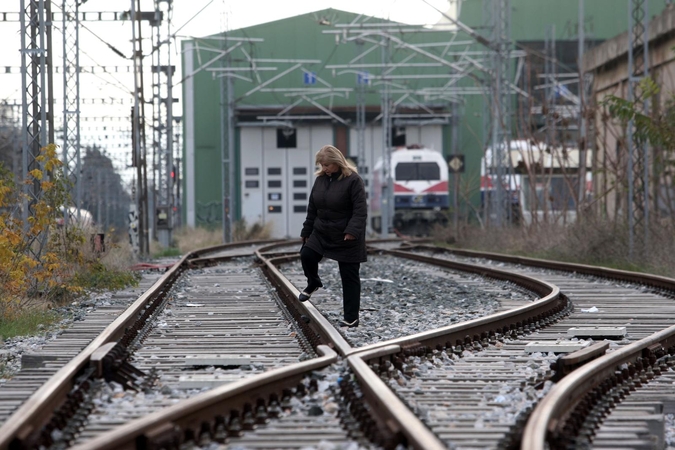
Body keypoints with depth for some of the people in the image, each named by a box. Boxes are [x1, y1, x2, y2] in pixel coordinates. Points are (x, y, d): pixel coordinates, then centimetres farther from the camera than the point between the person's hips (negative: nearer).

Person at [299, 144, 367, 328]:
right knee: (306, 255, -14)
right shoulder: (320, 179, 5)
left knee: (349, 278, -1)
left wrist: (352, 231, -29)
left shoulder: (353, 180, -15)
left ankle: (351, 318, 5)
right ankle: (313, 284, 18)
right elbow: (312, 209, 12)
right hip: (322, 233, 6)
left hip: (346, 237, -6)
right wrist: (307, 232, 12)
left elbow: (360, 210, -19)